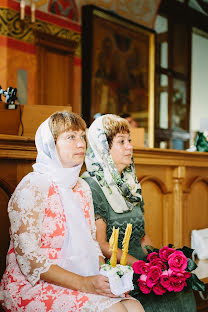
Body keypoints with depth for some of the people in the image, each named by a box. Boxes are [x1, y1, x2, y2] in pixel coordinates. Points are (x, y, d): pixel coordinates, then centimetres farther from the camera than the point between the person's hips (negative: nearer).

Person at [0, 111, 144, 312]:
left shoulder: (82, 187, 11)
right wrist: (83, 283, -22)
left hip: (80, 281, 7)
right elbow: (28, 258, -18)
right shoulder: (33, 187, -13)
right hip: (31, 286, -7)